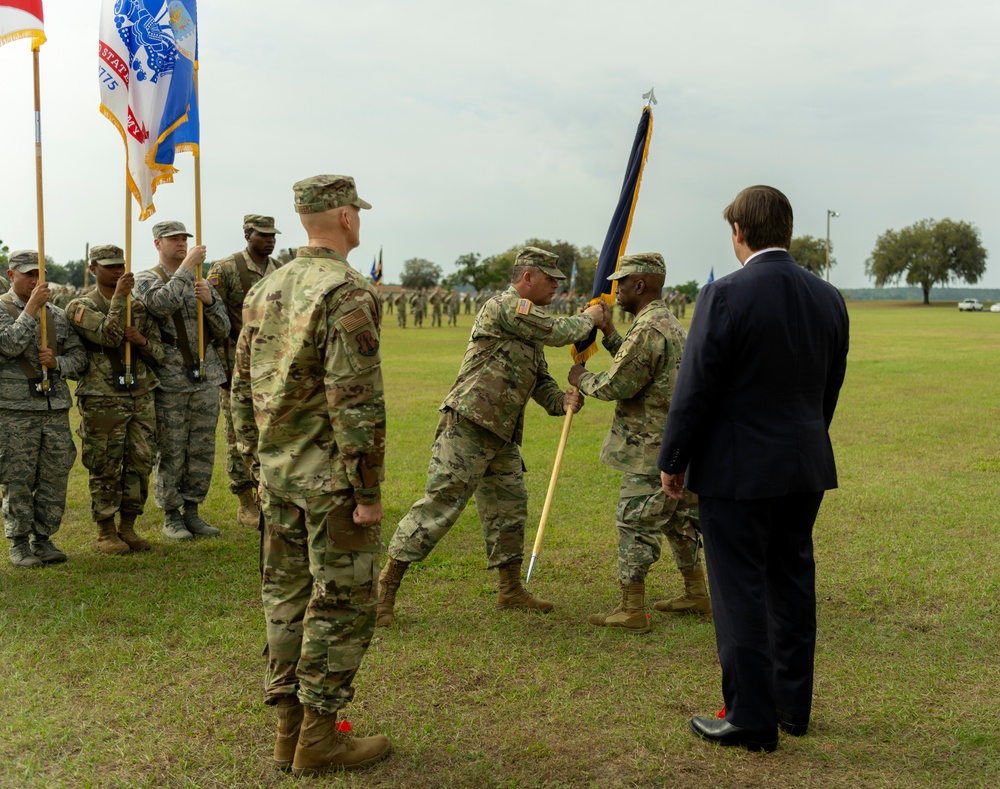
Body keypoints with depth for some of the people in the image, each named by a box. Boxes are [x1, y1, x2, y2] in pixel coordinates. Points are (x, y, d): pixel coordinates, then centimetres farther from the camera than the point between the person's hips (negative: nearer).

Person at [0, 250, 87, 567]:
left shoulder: (57, 315, 13)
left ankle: (43, 539, 18)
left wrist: (57, 362, -7)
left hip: (56, 409, 4)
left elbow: (79, 357, 13)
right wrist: (32, 307, -17)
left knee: (54, 478, 6)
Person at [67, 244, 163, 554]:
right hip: (102, 401, -5)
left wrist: (142, 341, -11)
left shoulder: (140, 306, 13)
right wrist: (119, 298, -24)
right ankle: (106, 533, 13)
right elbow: (108, 336, -19)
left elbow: (158, 353, 10)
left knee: (140, 466, 6)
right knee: (105, 470, 1)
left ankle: (127, 528, 19)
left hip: (141, 398, 5)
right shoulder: (81, 306, -1)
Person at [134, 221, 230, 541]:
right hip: (169, 382, -5)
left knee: (202, 451, 8)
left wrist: (209, 302, -9)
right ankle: (171, 518, 12)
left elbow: (222, 331, 9)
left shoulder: (202, 281, 14)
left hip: (205, 379, 5)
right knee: (170, 453, 1)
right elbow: (163, 304, -24)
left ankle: (192, 512, 20)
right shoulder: (145, 280, 0)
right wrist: (187, 266, -19)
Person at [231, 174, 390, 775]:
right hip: (332, 476, -8)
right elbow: (356, 402, -21)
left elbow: (244, 390, 12)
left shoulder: (264, 291, 9)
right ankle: (320, 738, 10)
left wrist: (258, 465, 20)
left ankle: (290, 726, 23)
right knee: (342, 602, 3)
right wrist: (368, 491, -15)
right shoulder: (349, 293, -16)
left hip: (279, 471, 8)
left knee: (288, 595, 14)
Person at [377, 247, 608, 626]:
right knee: (440, 503, -9)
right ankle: (386, 587, -2)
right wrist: (590, 318, 6)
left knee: (509, 509, 16)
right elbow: (558, 332, -13)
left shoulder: (529, 325, 20)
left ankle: (511, 591, 29)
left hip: (501, 437, 10)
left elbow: (540, 380, 18)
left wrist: (562, 400, -2)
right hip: (467, 427, -10)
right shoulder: (505, 306, -10)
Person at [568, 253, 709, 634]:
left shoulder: (648, 329, -19)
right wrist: (608, 332, 19)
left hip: (653, 449, -10)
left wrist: (582, 378, -1)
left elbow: (616, 386, -19)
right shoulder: (671, 324, 15)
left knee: (635, 523, -3)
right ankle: (698, 595, 29)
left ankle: (632, 610, 2)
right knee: (678, 520, 19)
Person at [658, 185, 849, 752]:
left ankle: (752, 720, 11)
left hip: (737, 470, -6)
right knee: (792, 583, 17)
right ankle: (793, 705, 28)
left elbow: (696, 388, -14)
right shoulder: (828, 298, 4)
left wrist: (673, 462, -4)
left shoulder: (726, 296, -16)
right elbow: (830, 388, 11)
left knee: (741, 594, 3)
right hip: (806, 468, 7)